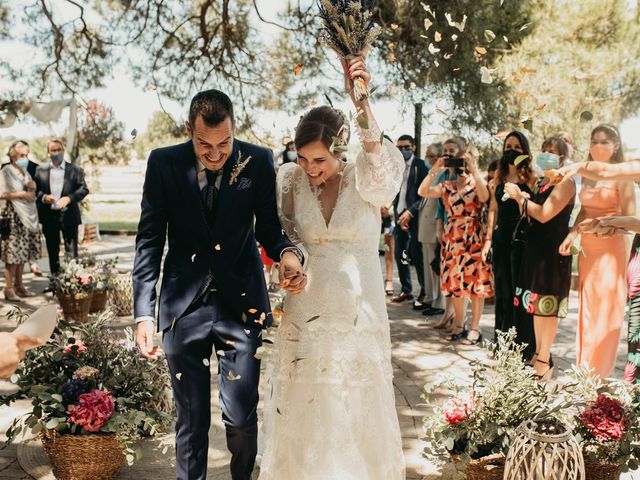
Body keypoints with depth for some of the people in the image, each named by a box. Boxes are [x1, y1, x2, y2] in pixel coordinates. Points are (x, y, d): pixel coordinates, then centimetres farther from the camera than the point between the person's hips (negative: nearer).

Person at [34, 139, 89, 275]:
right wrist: (43, 197, -14)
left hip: (68, 216, -2)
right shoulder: (40, 170, 9)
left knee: (71, 251, -1)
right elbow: (35, 189, 6)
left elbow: (84, 189, -4)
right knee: (52, 251, 10)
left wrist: (69, 198, -18)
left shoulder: (75, 169, 3)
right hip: (48, 216, 2)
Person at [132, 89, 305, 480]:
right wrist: (144, 312, -8)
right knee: (191, 418, 10)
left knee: (242, 415, 4)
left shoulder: (258, 161, -6)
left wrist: (287, 252, -24)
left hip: (241, 303, 0)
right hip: (184, 305, 1)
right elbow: (150, 240, -2)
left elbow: (268, 226, 0)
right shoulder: (164, 163, -5)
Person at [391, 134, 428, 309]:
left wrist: (410, 212, -14)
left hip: (414, 215, -6)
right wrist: (399, 216, -1)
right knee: (400, 254, 9)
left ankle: (424, 292, 4)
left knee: (416, 254, -6)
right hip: (399, 214, 6)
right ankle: (406, 290, 21)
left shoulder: (420, 165, -5)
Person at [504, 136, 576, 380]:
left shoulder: (565, 183, -9)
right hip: (535, 247, 8)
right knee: (536, 303, 11)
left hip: (553, 251, -8)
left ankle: (544, 361, 0)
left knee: (547, 304, -6)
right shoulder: (540, 182, 17)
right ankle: (538, 354, 19)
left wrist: (520, 197, -15)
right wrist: (520, 199, 2)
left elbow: (544, 214, -19)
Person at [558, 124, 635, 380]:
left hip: (610, 250, -6)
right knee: (587, 310, 12)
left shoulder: (621, 176, -8)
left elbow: (630, 218, -10)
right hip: (587, 249, 6)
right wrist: (572, 234, -1)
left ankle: (598, 373, 8)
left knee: (604, 312, -1)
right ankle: (585, 369, 22)